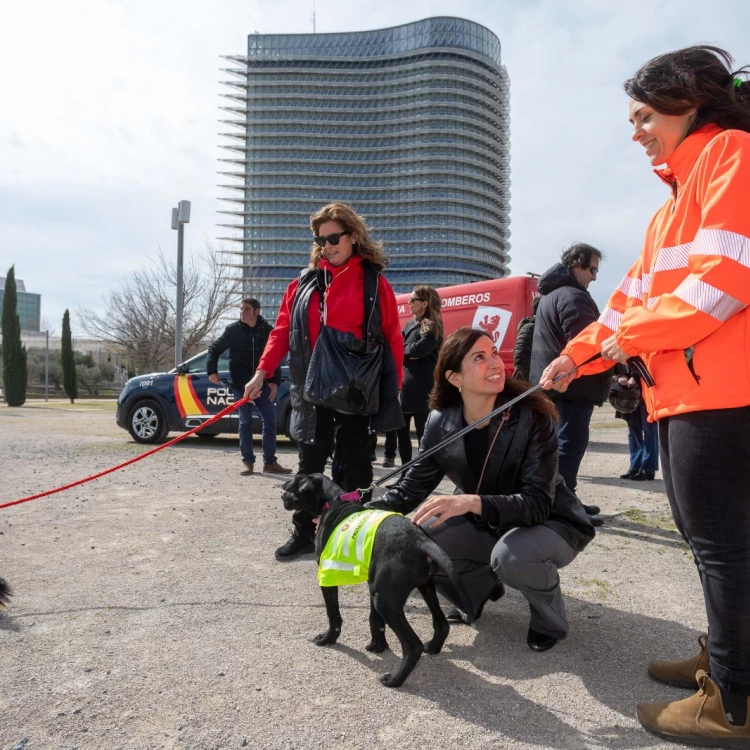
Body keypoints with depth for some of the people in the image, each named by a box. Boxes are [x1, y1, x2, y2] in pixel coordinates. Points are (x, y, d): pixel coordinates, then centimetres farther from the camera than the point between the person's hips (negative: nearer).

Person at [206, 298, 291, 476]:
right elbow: (214, 348, 6)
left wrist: (275, 381, -1)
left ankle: (270, 462, 9)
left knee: (270, 421, 0)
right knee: (245, 423, 3)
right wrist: (212, 371, -6)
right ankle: (248, 462, 11)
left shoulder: (268, 330, 0)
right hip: (241, 384, -1)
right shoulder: (233, 329, -2)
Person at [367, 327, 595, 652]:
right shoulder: (441, 423, -14)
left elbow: (538, 502, -30)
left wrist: (472, 502, -46)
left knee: (511, 554, -37)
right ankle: (481, 586, 13)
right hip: (485, 525, 4)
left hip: (550, 522, -4)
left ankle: (549, 618, -1)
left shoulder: (532, 417, -26)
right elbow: (410, 489, -6)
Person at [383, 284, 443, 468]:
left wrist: (402, 350, -3)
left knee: (423, 429, -4)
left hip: (422, 386, -8)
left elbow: (420, 349, -18)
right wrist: (408, 354, -8)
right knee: (401, 427, 12)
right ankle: (406, 463, 22)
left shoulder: (433, 326, -5)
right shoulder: (410, 325, 17)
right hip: (406, 383, 8)